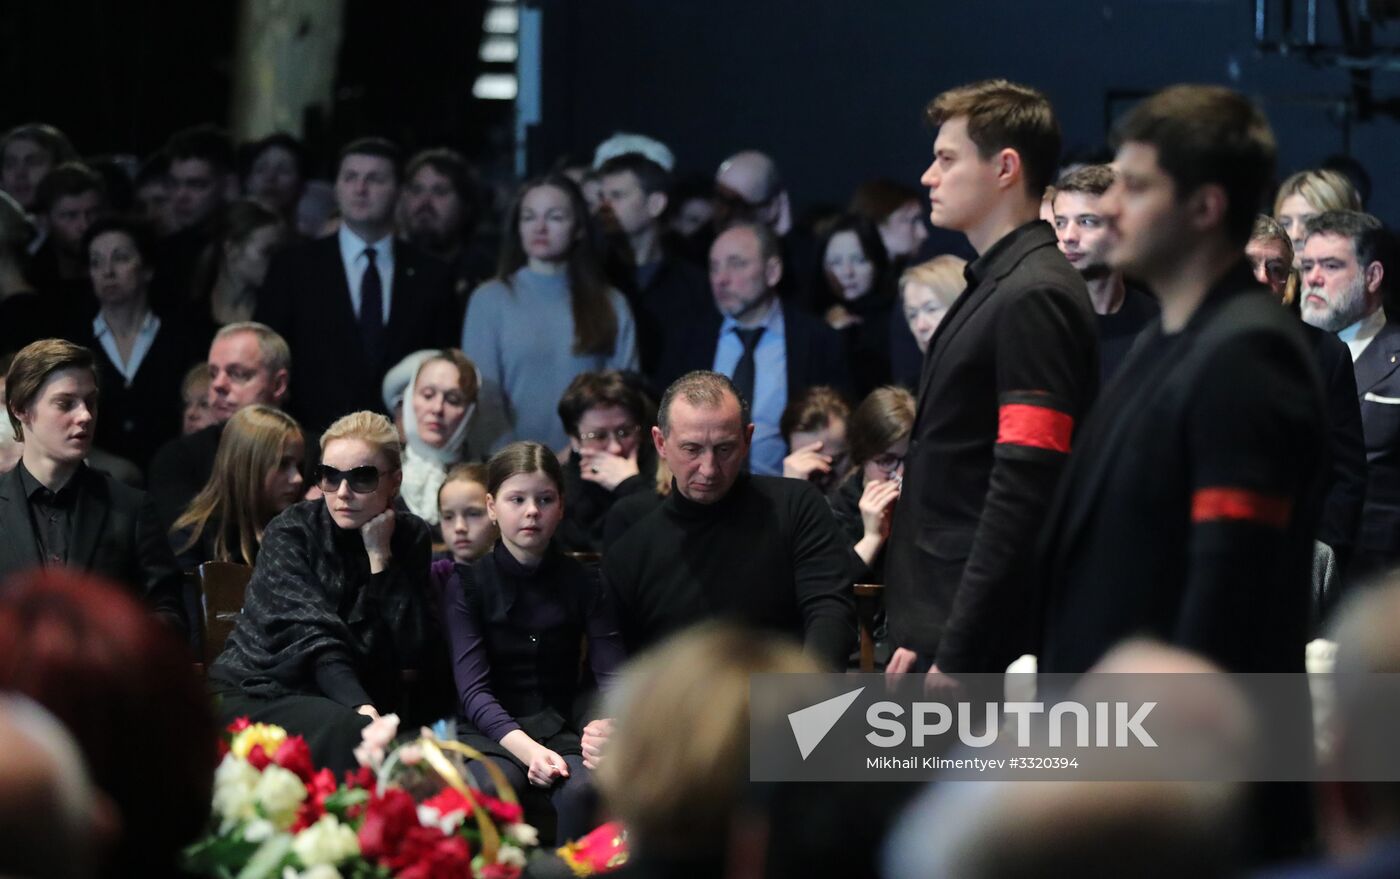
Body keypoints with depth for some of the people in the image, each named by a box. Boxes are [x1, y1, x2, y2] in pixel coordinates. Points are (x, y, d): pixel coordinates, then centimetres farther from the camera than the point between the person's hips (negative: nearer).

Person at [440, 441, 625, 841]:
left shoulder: (583, 583, 7)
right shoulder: (466, 585, 2)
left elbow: (613, 674, -2)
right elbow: (473, 688, -8)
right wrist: (526, 748, -26)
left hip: (564, 728, 1)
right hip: (492, 730, -1)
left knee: (585, 792, -32)